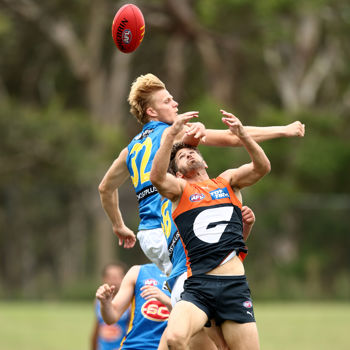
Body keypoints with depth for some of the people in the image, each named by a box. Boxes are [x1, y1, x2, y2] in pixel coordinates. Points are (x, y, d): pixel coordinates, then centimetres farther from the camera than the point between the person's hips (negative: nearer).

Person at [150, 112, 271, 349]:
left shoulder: (227, 182, 19)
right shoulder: (179, 189, 13)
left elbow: (262, 167, 2)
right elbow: (157, 178, -9)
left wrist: (242, 135, -13)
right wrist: (171, 135, -19)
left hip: (235, 285, 2)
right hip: (197, 286, -2)